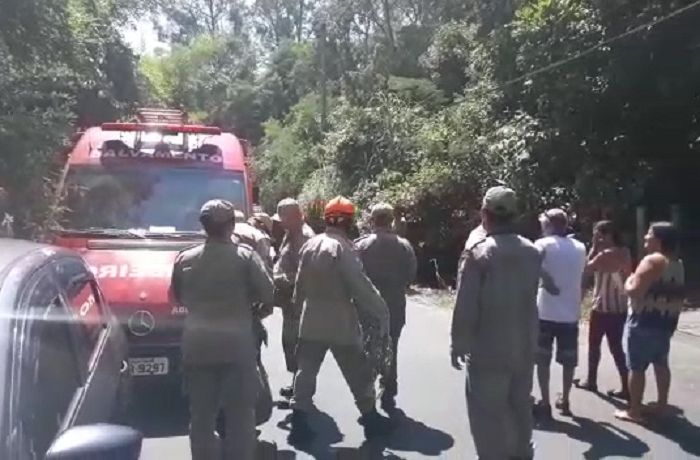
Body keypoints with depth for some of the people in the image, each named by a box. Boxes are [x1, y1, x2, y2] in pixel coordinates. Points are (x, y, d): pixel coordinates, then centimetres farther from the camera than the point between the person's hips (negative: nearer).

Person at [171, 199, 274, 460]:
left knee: (201, 416, 13)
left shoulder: (184, 259, 2)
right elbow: (268, 295, -6)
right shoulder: (245, 256, -8)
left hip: (197, 347, 3)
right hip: (237, 346, -3)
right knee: (241, 415, 8)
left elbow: (178, 298, 14)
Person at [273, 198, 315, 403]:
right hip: (290, 300, 10)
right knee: (291, 342, 15)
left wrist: (276, 280, -19)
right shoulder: (291, 234, 14)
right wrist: (274, 275, 4)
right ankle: (297, 385, 26)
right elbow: (284, 263, 21)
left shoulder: (304, 237, -17)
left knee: (294, 343, -5)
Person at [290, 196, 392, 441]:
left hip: (312, 319, 6)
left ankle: (299, 422, 11)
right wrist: (382, 312, -15)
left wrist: (300, 303, 27)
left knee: (306, 369, 12)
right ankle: (370, 418, 20)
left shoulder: (309, 244, 4)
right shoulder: (342, 248, -17)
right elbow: (360, 285, -21)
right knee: (358, 371, 9)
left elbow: (300, 282, 13)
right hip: (340, 322, -6)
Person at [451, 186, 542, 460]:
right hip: (524, 348, 6)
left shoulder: (478, 253, -17)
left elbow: (465, 307, -16)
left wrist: (459, 345, -7)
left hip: (488, 350, -6)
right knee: (520, 407, 20)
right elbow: (532, 298, 8)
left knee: (488, 413, 4)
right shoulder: (533, 253, 3)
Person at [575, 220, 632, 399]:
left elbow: (587, 268, -9)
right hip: (620, 307, 7)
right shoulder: (625, 253, 6)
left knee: (594, 345, 11)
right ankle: (626, 387, 7)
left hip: (603, 307, -7)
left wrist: (594, 247, -7)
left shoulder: (606, 254, -20)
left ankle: (591, 381, 24)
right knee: (617, 347, 9)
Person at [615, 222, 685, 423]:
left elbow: (634, 291, -23)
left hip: (644, 322, -9)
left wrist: (629, 281, -5)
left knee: (636, 367, -2)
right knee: (661, 364, 18)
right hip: (666, 321, 9)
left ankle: (634, 411, 1)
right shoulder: (677, 263, 11)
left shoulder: (652, 260, -18)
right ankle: (662, 404, 26)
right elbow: (678, 295, 19)